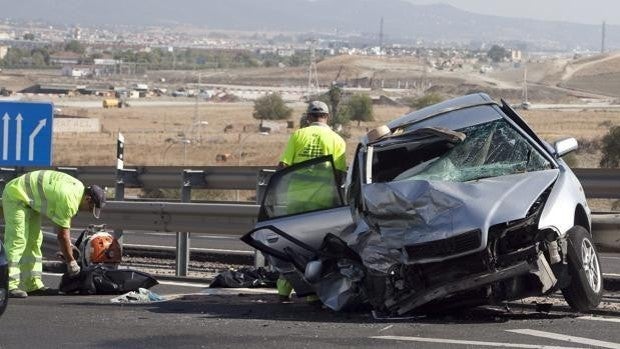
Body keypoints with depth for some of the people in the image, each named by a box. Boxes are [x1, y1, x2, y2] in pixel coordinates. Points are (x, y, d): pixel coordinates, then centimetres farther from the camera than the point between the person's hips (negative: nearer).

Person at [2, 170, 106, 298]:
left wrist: (68, 247, 16)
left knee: (34, 241, 8)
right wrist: (70, 261, -11)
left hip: (28, 199, 11)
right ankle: (10, 286, -23)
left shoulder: (78, 188, 3)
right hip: (15, 195, -11)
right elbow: (62, 235, -20)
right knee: (17, 241, -18)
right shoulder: (69, 200, -27)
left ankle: (33, 284, 9)